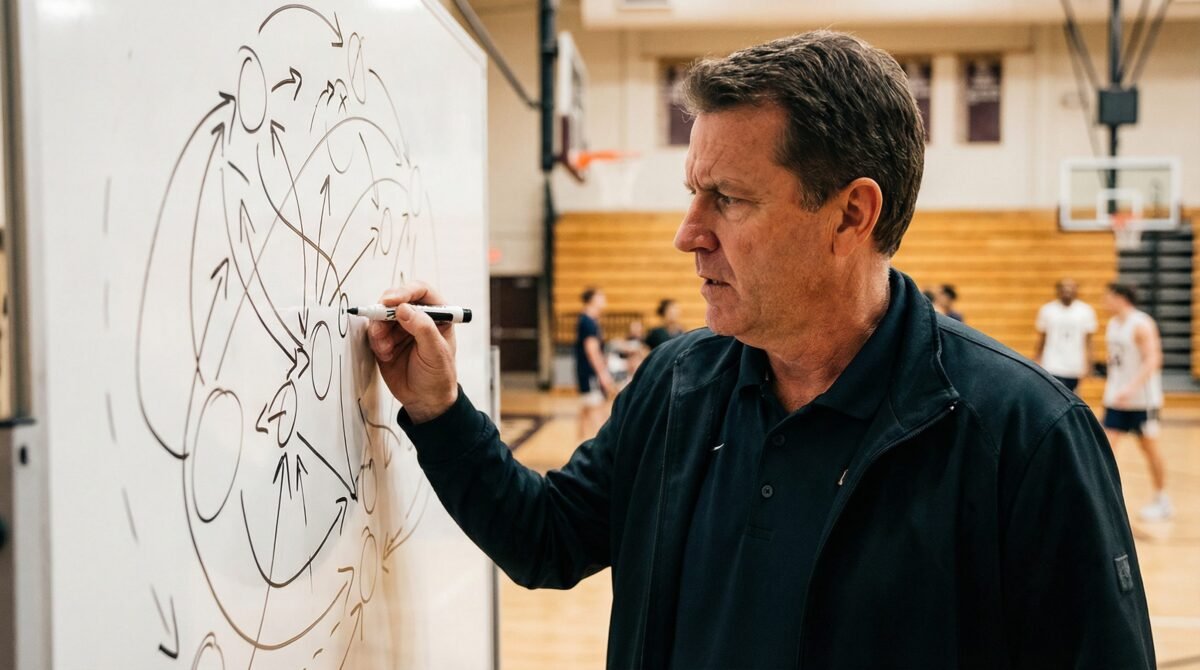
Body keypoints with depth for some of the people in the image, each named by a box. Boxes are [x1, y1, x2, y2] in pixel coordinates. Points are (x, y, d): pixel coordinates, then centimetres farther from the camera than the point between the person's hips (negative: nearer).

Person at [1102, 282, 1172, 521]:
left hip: (1143, 399, -6)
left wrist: (1131, 387, -33)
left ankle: (1162, 501, 22)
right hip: (1116, 398, 6)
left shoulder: (1141, 324, -16)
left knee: (1149, 448, 6)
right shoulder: (1112, 324, 8)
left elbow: (1153, 360, -23)